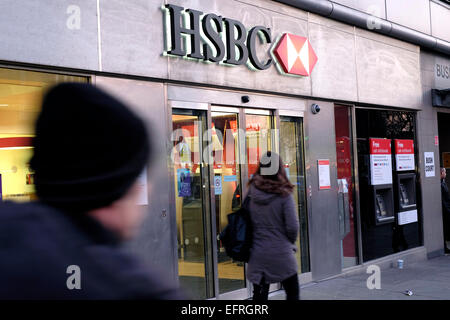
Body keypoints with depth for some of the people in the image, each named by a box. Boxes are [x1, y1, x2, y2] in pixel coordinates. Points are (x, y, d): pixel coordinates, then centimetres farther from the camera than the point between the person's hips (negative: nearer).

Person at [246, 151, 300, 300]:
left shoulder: (251, 193, -2)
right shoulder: (284, 195, -12)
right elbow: (292, 227, -12)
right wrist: (290, 243, 5)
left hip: (257, 255, 3)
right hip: (281, 254, -3)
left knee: (259, 295, 10)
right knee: (292, 293, 14)